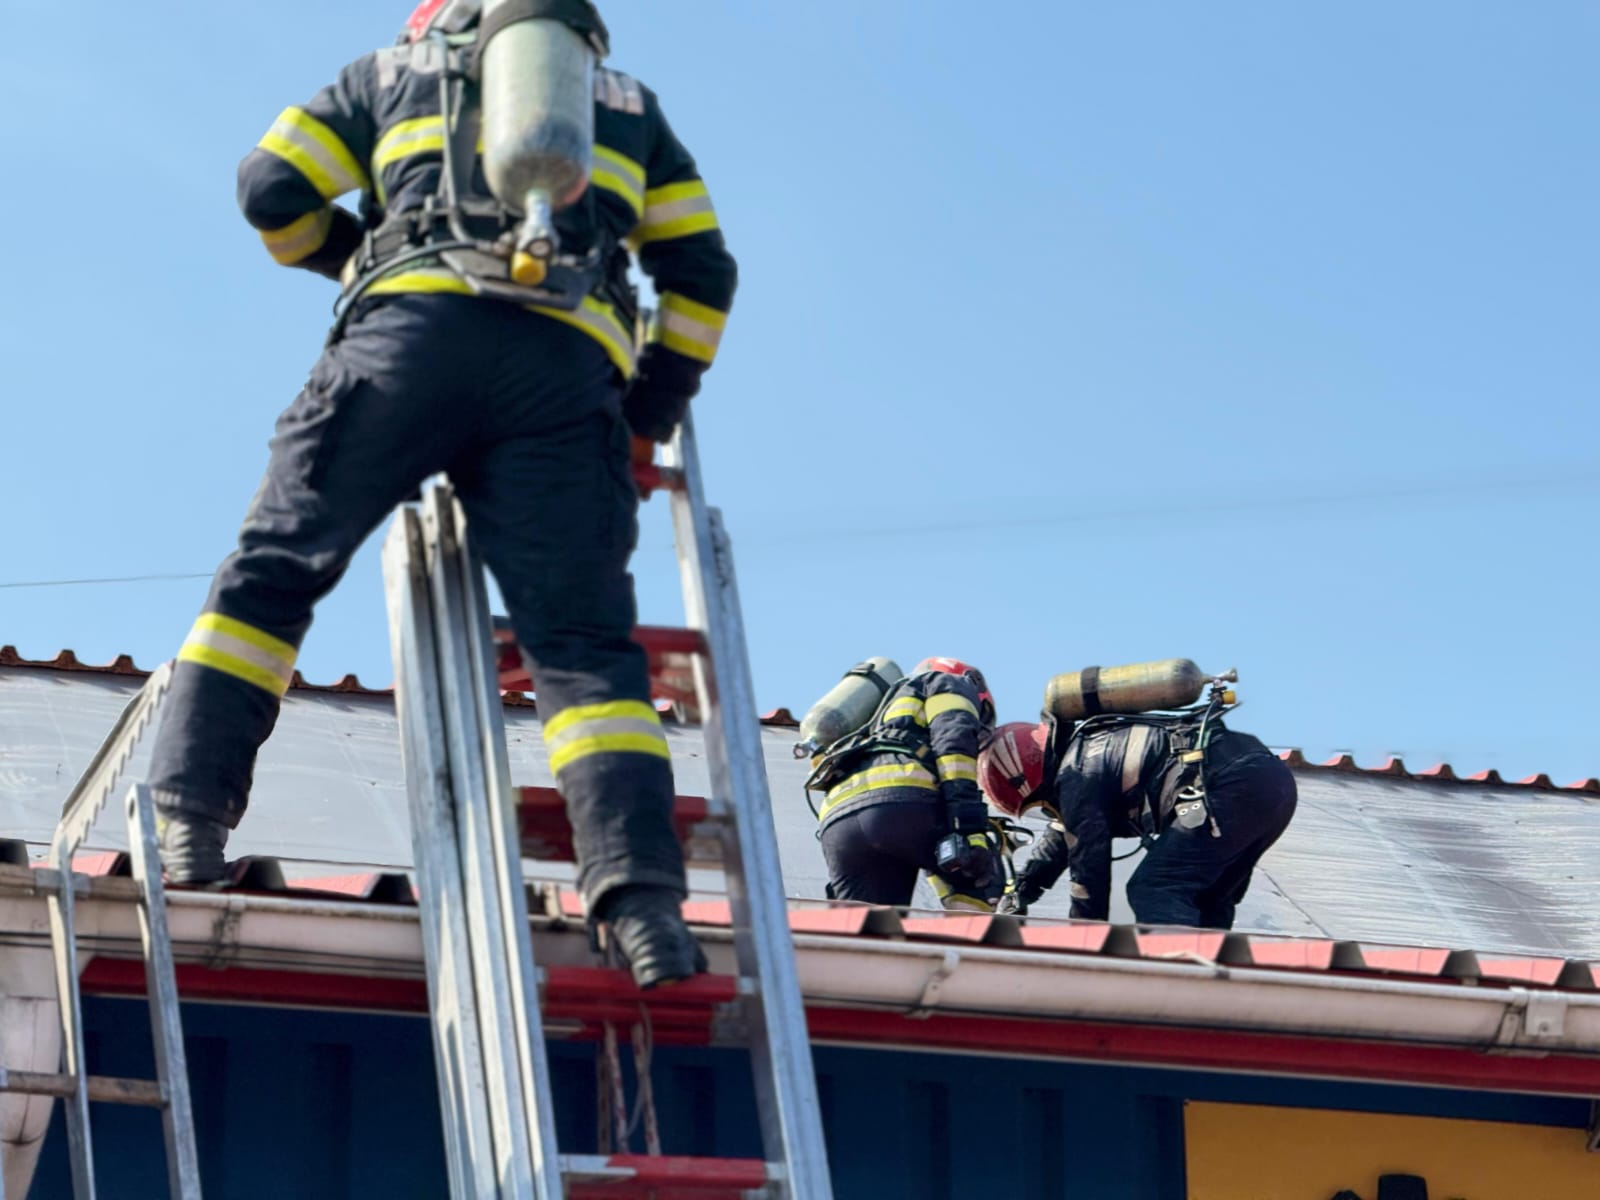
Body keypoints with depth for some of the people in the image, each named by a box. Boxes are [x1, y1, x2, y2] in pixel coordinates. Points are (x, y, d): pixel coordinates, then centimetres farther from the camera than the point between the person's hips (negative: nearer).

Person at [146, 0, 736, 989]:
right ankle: (644, 895, -19)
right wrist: (656, 406, 32)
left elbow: (272, 189, 22)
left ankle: (191, 813, -10)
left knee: (276, 565, 4)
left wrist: (356, 254, 40)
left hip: (417, 326, -1)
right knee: (583, 642, -3)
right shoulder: (631, 103, 32)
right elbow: (703, 270, 25)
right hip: (570, 364, 1)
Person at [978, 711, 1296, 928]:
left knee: (1152, 891, -10)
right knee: (1206, 902, 21)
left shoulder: (1076, 775, 0)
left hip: (1229, 787, -10)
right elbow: (1063, 834, 46)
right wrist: (1019, 894, 53)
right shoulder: (1089, 748, 31)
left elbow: (1089, 868, 1)